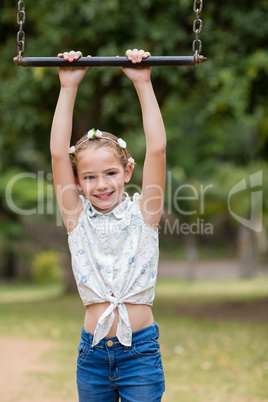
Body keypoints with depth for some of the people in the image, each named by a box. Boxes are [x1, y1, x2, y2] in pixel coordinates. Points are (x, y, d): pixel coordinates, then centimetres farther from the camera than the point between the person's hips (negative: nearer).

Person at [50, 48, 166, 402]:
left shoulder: (143, 213, 1)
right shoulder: (78, 218, 3)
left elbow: (157, 150, -9)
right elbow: (58, 154, -5)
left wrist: (143, 83, -11)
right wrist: (68, 87, -8)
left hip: (140, 349, -2)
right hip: (93, 351, 2)